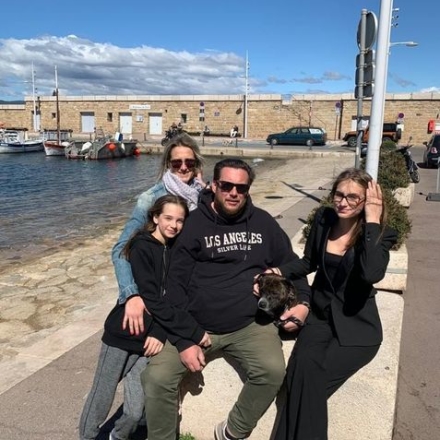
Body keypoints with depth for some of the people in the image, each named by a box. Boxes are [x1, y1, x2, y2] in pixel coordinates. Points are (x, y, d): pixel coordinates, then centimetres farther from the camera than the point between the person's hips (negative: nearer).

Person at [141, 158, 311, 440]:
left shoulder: (263, 222, 6)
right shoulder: (194, 224, -3)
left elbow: (290, 264, 17)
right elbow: (175, 284, -5)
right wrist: (184, 340, -12)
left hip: (250, 324, 2)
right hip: (196, 326, -1)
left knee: (273, 371, -24)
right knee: (157, 377, -17)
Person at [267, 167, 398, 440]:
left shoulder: (381, 234, -11)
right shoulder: (323, 218, 0)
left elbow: (371, 274, -31)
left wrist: (372, 222, -27)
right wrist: (279, 271, -2)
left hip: (357, 325, -3)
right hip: (320, 315, 4)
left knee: (312, 381, -22)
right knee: (302, 370, -24)